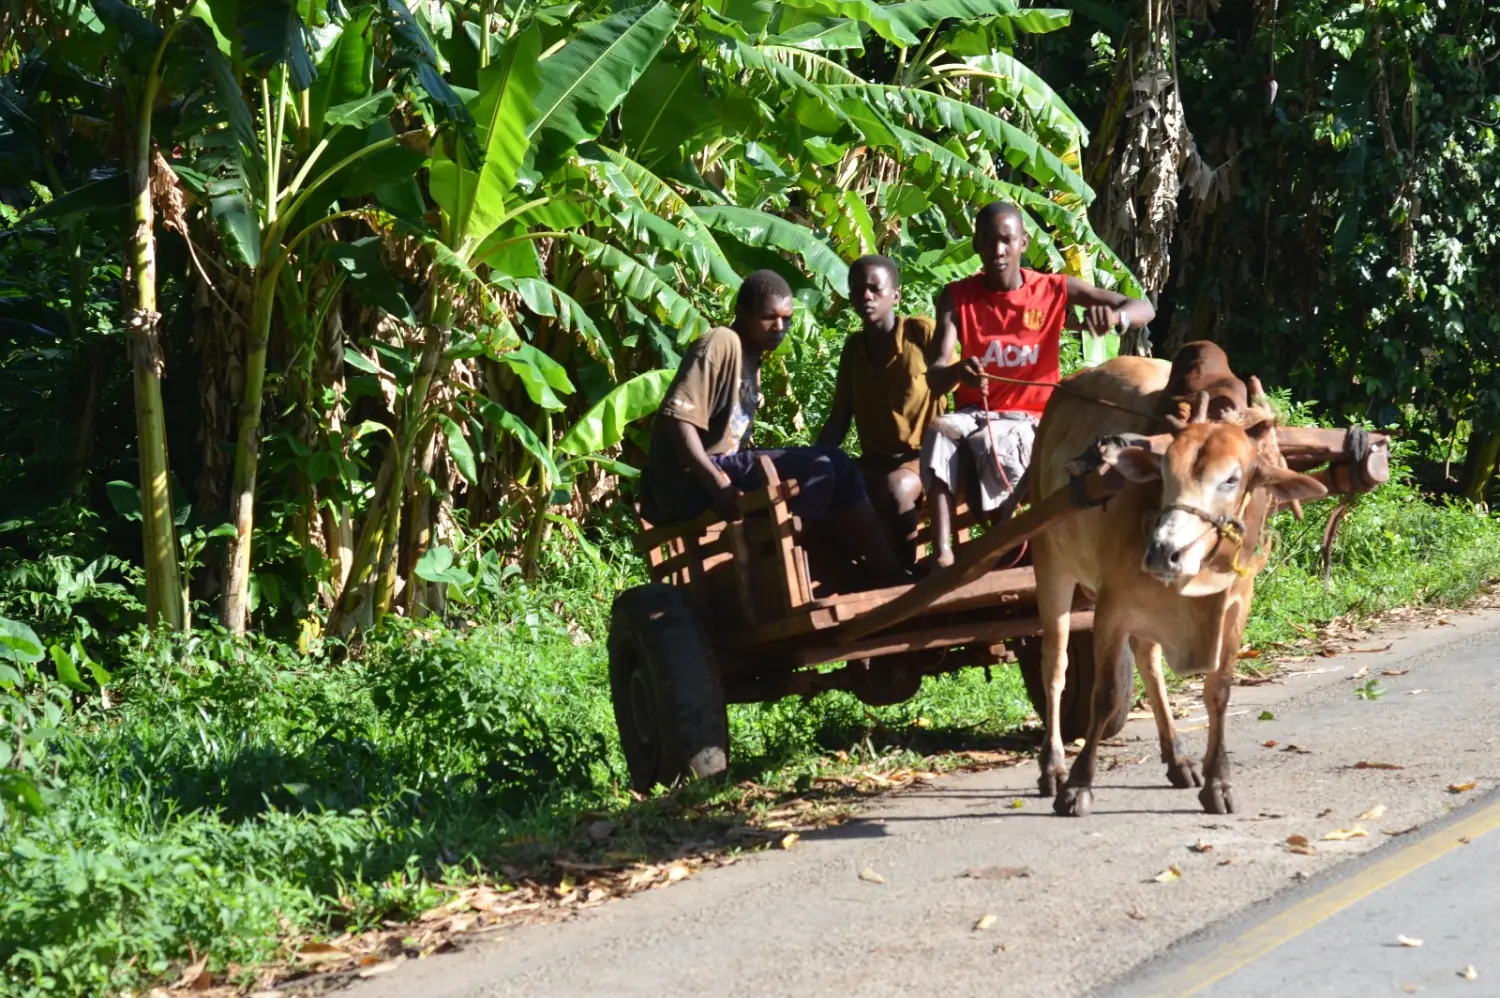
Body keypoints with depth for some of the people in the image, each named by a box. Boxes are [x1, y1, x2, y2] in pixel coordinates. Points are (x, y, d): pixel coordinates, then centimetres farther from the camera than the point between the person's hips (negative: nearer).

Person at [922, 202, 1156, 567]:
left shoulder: (1054, 289, -4)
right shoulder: (956, 297, -3)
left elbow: (1145, 309, -7)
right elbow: (935, 377, -15)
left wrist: (1115, 316, -33)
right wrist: (958, 371, -42)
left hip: (1031, 418, -1)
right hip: (974, 413, 1)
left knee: (999, 449, -36)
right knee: (939, 432, -34)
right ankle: (943, 554, -42)